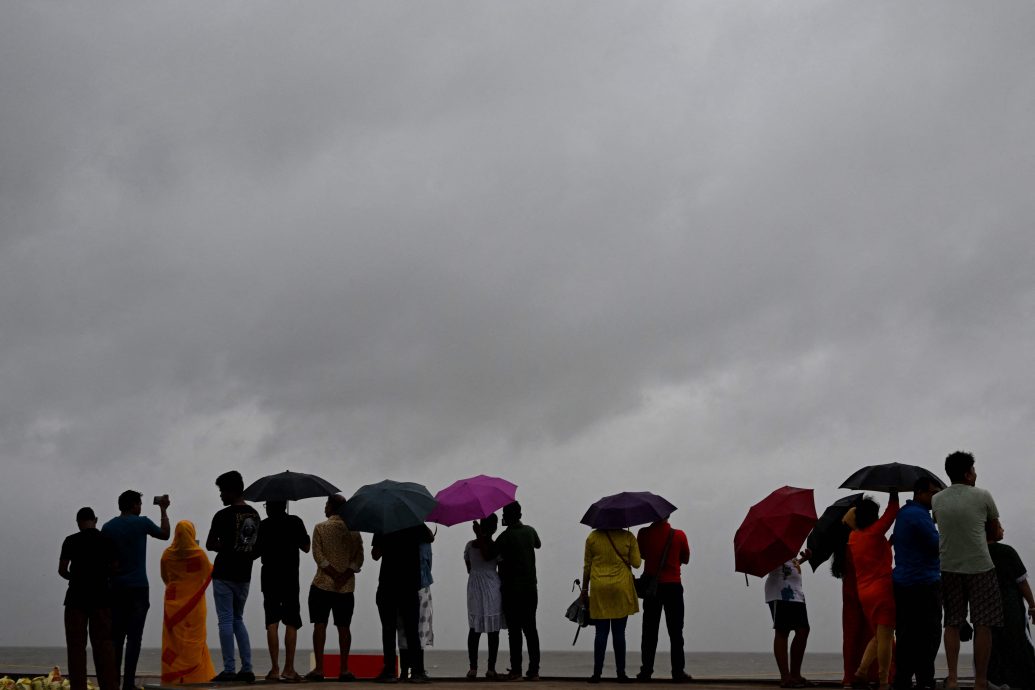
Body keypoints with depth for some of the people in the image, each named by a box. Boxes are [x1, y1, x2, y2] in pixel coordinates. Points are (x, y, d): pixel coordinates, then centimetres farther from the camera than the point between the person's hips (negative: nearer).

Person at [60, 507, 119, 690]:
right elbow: (115, 568, 3)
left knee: (76, 645, 4)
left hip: (77, 597, -2)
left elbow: (62, 570, -3)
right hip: (101, 596, 2)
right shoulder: (107, 541, 1)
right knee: (103, 644, 5)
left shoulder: (71, 541, -5)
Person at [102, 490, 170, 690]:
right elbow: (165, 534, 13)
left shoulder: (108, 527, 6)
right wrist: (163, 509, 23)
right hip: (137, 588, -3)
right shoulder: (142, 523, -4)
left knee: (115, 637, 8)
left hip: (115, 589, 4)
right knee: (133, 638, -3)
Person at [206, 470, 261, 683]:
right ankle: (247, 669, 10)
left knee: (226, 621, -1)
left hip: (224, 575, -6)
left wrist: (223, 547, 8)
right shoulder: (254, 515, 7)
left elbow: (210, 545, -8)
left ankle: (229, 670, -2)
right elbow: (257, 547, 12)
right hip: (244, 575, 6)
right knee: (238, 620, 16)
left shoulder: (223, 516, -13)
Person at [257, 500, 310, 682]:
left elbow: (257, 552, 6)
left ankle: (275, 669, -1)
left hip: (269, 578, 1)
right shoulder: (295, 522, -3)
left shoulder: (263, 525, 1)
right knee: (291, 623, 2)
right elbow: (305, 548, 3)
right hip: (290, 578, -1)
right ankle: (289, 669, -3)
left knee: (272, 623, 3)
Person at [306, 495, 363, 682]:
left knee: (320, 625, 0)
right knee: (344, 626, 6)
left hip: (323, 584, -3)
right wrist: (344, 576, -9)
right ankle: (344, 670, 3)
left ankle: (319, 669, -3)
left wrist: (334, 574, -12)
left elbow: (318, 555, -10)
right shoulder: (353, 530, 7)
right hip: (347, 586, 3)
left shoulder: (320, 527, -2)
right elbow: (359, 558, -2)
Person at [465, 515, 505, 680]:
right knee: (493, 631, 4)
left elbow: (469, 568, 8)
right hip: (492, 589, -3)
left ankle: (473, 668, 7)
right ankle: (491, 669, 5)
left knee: (474, 629, 9)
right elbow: (501, 571, -12)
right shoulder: (496, 547, -12)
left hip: (474, 590, 3)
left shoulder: (470, 545, -2)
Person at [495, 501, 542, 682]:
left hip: (512, 589, -5)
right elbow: (538, 544, 26)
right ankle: (534, 670, 4)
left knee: (514, 631, -2)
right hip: (531, 588, 5)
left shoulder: (504, 537, -12)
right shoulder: (530, 531, 5)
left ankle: (516, 670, -2)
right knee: (530, 629, 6)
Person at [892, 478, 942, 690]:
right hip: (924, 585, -10)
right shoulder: (919, 515, -14)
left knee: (906, 637, 10)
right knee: (929, 637, -5)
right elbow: (938, 546, -17)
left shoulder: (903, 513, 18)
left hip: (903, 583, 10)